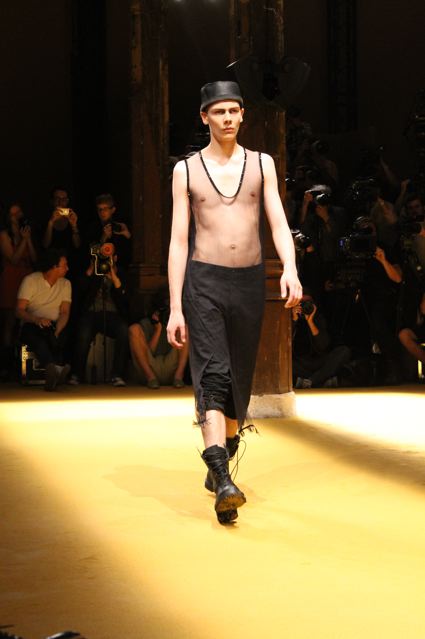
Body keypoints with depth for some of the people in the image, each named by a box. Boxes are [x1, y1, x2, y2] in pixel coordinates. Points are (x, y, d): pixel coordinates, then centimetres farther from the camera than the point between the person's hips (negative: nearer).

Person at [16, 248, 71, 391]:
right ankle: (56, 369, -64)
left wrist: (56, 332, -22)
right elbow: (19, 311, -10)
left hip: (54, 325, 3)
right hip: (31, 324, -3)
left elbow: (64, 313, -1)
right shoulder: (30, 280, -1)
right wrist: (36, 319, -31)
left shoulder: (65, 284, 10)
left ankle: (52, 374, -48)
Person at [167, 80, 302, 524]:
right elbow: (179, 241, 4)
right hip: (203, 280, -2)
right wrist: (175, 309, -2)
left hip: (250, 280, 3)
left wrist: (289, 267, -20)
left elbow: (278, 222, 1)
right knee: (212, 375, -16)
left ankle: (221, 461, 30)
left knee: (240, 378, 10)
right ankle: (223, 484, -25)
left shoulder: (261, 164, 11)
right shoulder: (186, 170, 7)